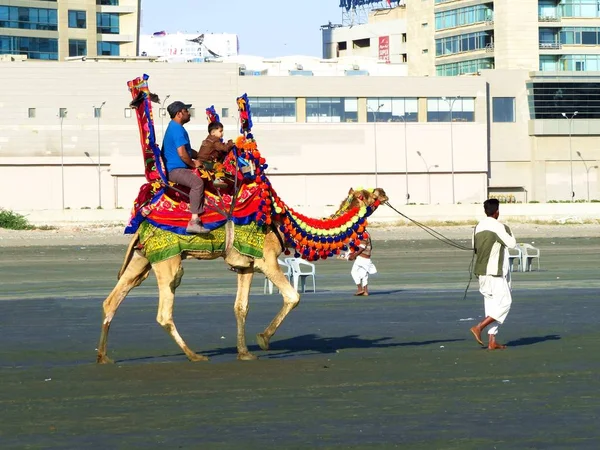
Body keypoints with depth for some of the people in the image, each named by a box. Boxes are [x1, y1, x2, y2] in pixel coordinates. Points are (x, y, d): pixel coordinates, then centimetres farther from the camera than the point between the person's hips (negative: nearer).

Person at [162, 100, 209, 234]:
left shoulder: (175, 127, 20)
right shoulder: (177, 129, -15)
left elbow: (188, 150, 30)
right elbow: (182, 153, -23)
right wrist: (193, 164, -7)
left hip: (178, 168, 12)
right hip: (175, 170, -12)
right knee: (197, 182, -34)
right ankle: (194, 221, -42)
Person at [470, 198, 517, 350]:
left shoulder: (478, 227, 9)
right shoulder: (497, 227, -13)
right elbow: (512, 244, -8)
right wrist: (509, 232, 9)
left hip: (481, 271, 8)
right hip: (494, 272, -8)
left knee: (492, 305, 10)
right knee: (504, 302, -3)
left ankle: (492, 341, 7)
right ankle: (479, 327, -11)